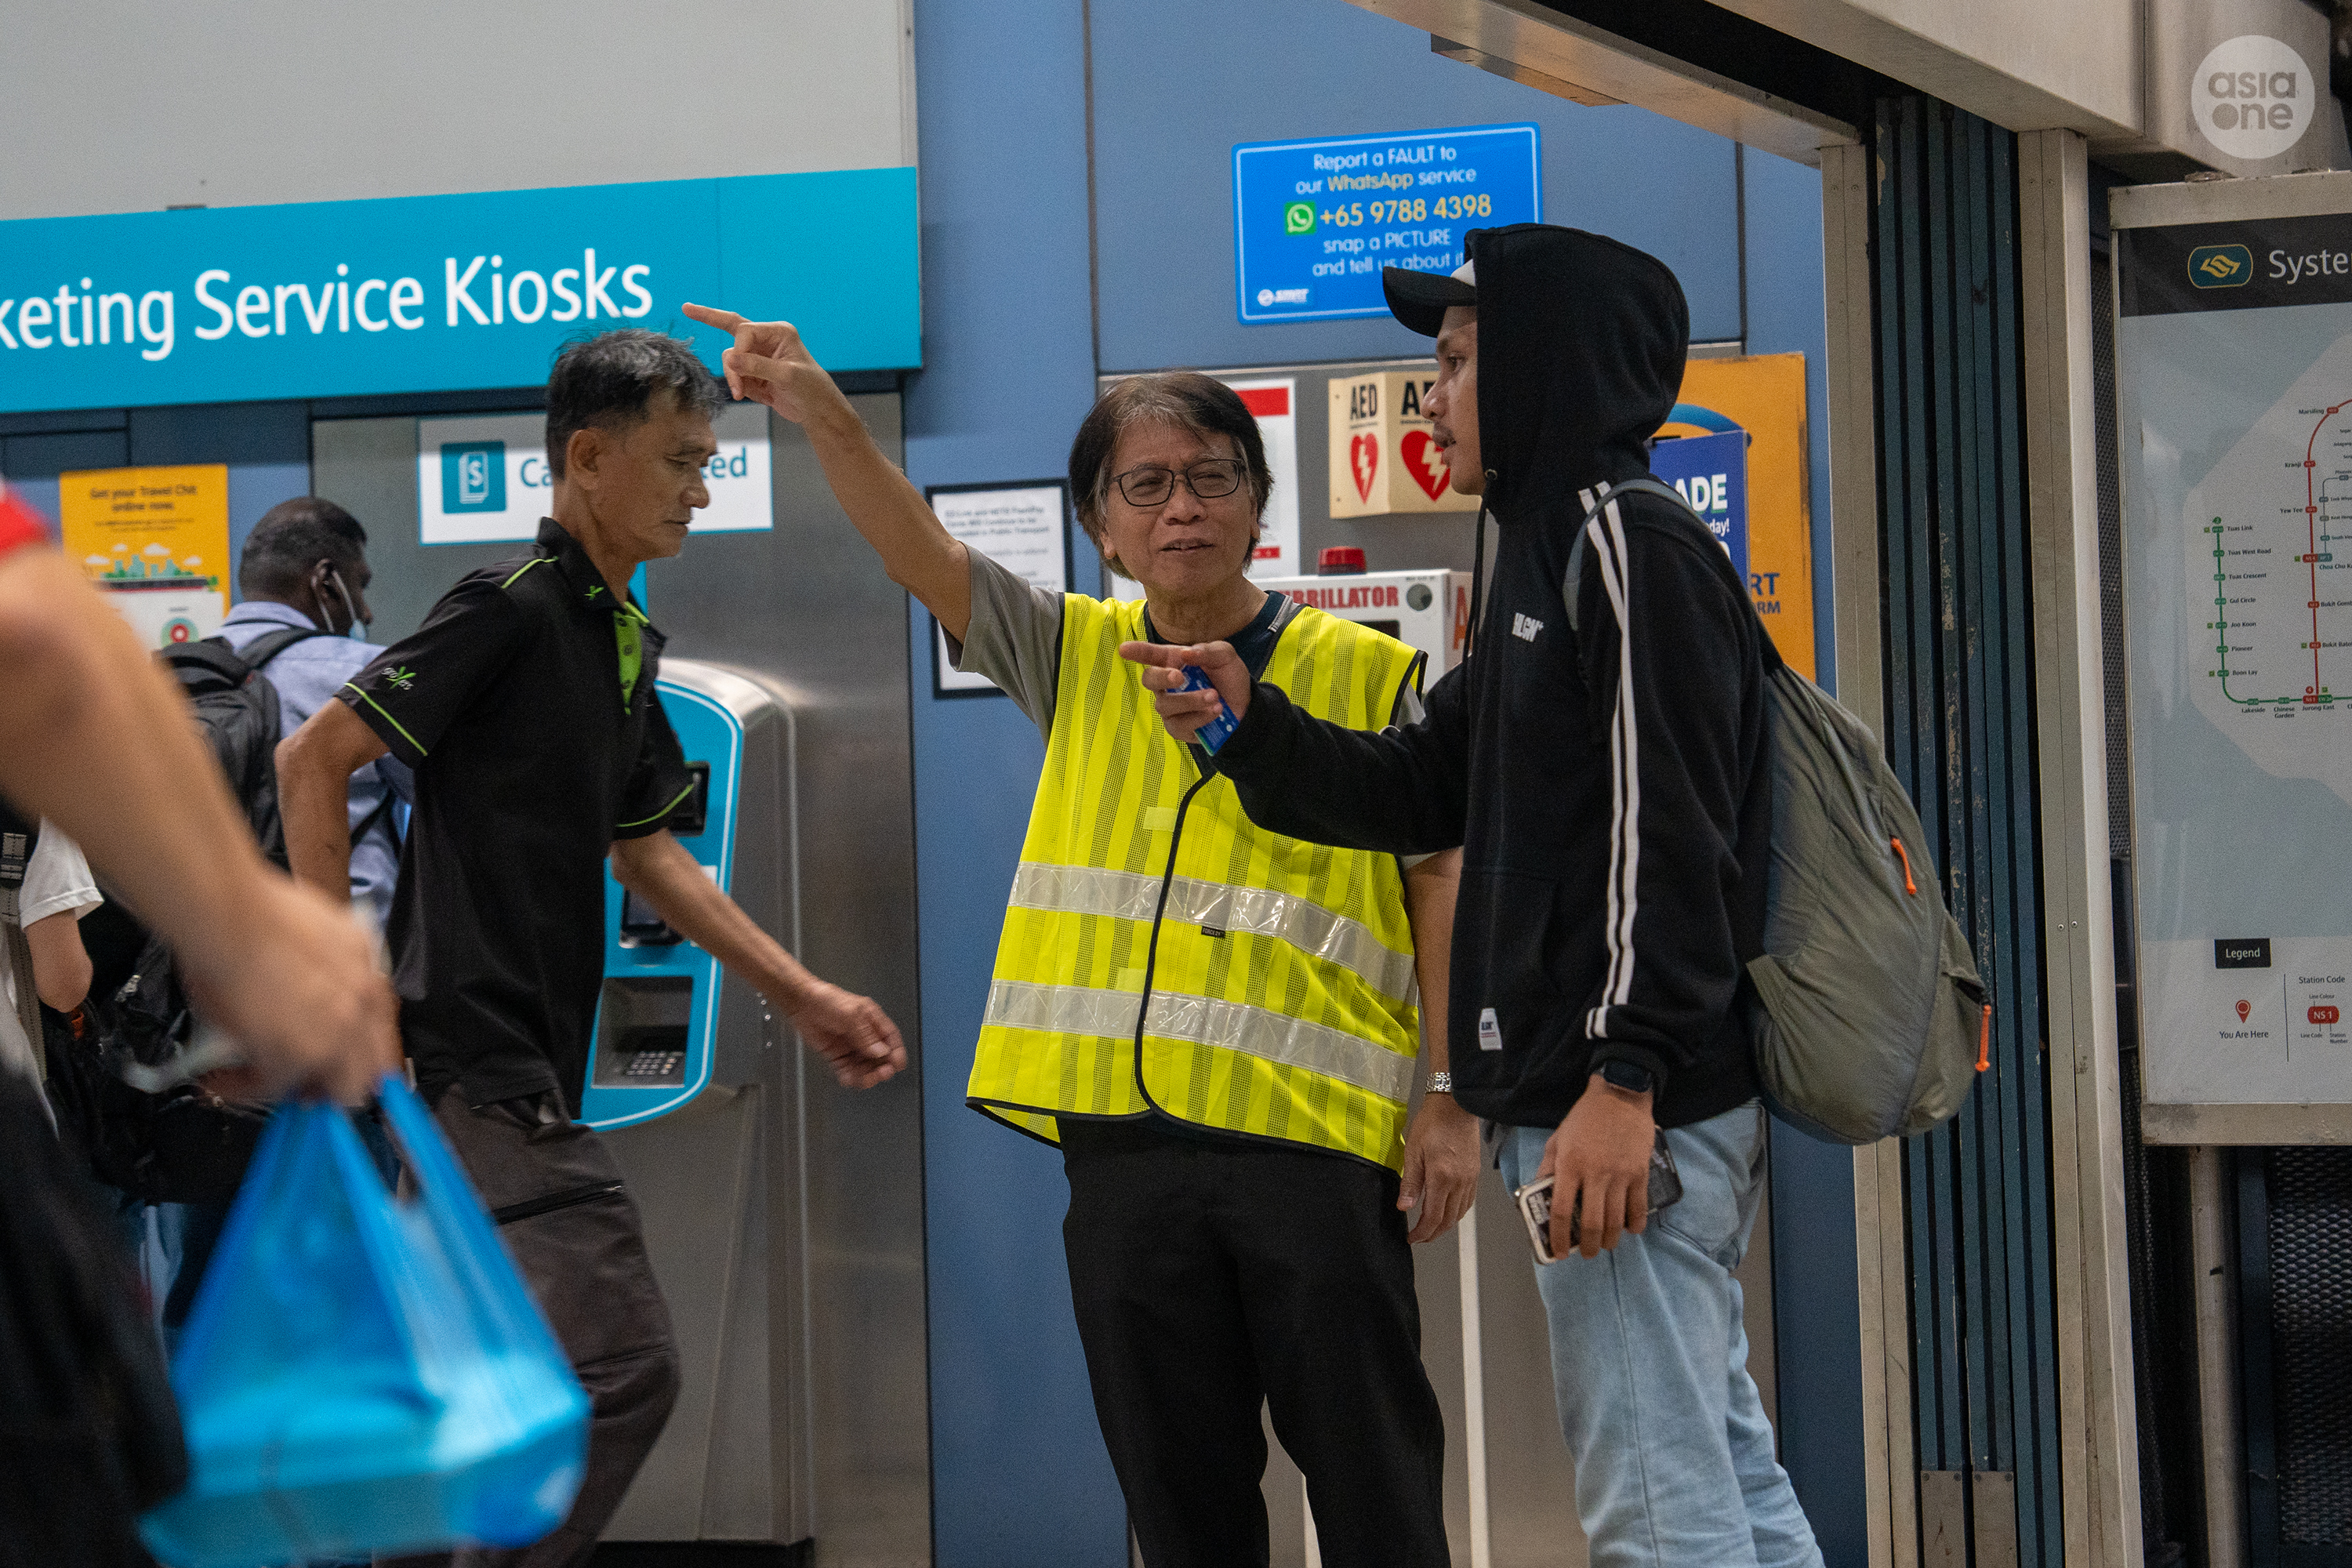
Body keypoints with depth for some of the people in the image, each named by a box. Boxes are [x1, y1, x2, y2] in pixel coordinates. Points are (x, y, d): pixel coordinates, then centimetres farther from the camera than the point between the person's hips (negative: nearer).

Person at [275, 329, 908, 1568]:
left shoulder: (624, 639, 17)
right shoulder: (514, 607, -11)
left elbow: (647, 853, 24)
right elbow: (314, 760, -13)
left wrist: (803, 997, 20)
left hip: (525, 1065, 10)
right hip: (479, 1051, -10)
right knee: (620, 1367, -16)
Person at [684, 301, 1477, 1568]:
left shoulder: (1367, 678, 4)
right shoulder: (1077, 660, 14)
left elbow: (1442, 884, 3)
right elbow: (922, 557, 3)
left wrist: (1452, 1102, -3)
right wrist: (824, 416, -13)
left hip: (1318, 1130, -3)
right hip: (1124, 1130, 3)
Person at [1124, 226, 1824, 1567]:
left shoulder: (1632, 546, -10)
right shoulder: (1552, 557, 22)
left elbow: (1669, 832, -18)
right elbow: (1426, 793, 23)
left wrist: (1623, 1078, -23)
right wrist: (1250, 719, 12)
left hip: (1641, 1104, -11)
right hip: (1594, 1092, 11)